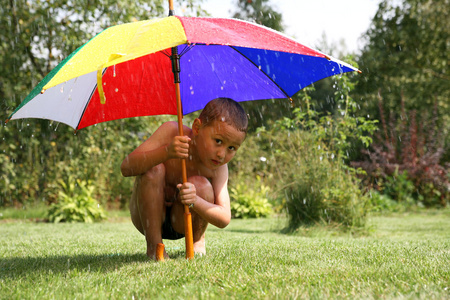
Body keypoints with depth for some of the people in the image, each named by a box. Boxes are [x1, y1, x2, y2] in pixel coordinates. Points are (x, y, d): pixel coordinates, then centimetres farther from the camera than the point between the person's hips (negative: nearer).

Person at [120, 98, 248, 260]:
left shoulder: (218, 167, -18)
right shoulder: (171, 132, -24)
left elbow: (224, 219, -23)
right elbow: (126, 168, -32)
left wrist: (195, 201, -43)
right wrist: (166, 152, -49)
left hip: (179, 222, 1)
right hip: (148, 216, -1)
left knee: (200, 185, -30)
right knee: (153, 170, -30)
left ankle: (198, 240, 0)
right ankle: (154, 246, -17)